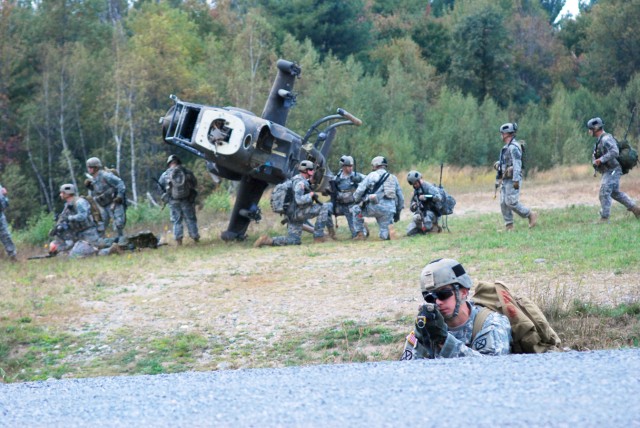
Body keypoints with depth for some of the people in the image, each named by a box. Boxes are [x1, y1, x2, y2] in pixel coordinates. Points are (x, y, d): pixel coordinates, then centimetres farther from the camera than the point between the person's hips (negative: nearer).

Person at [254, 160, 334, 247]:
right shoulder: (300, 182, -15)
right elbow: (299, 200, -27)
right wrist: (311, 195, -16)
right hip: (298, 212, -10)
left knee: (293, 241, 12)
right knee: (324, 208, -13)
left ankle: (267, 240, 4)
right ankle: (318, 236, -12)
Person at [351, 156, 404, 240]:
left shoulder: (372, 175, 6)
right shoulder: (393, 178, 20)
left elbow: (359, 191, 1)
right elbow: (400, 197, 21)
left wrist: (357, 201, 19)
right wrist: (398, 211, 30)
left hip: (374, 207, -4)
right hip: (389, 210, 4)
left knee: (355, 209, 23)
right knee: (384, 236, 19)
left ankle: (360, 233, 16)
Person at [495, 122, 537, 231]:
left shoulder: (513, 147, -16)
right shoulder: (507, 147, 17)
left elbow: (517, 164, -23)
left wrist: (516, 180, -29)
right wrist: (498, 179, 24)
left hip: (513, 179, -10)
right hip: (506, 180, 10)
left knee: (511, 202, -14)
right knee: (504, 203, 3)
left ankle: (531, 215, 0)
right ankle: (509, 227, 4)